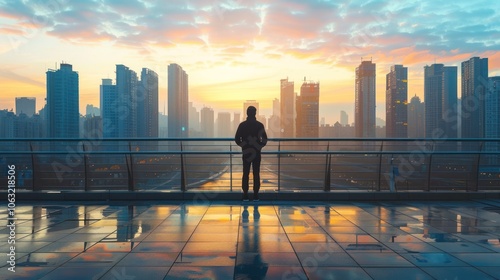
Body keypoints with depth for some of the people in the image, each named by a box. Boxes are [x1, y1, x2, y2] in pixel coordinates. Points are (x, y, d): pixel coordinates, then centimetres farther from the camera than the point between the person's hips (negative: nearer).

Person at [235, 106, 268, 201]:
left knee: (246, 174, 5)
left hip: (246, 153, 0)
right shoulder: (260, 125, -3)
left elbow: (237, 139, -4)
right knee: (256, 174, 4)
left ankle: (245, 195, 4)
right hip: (256, 153, 0)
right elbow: (265, 139, -4)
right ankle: (256, 195, 4)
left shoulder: (242, 125, -2)